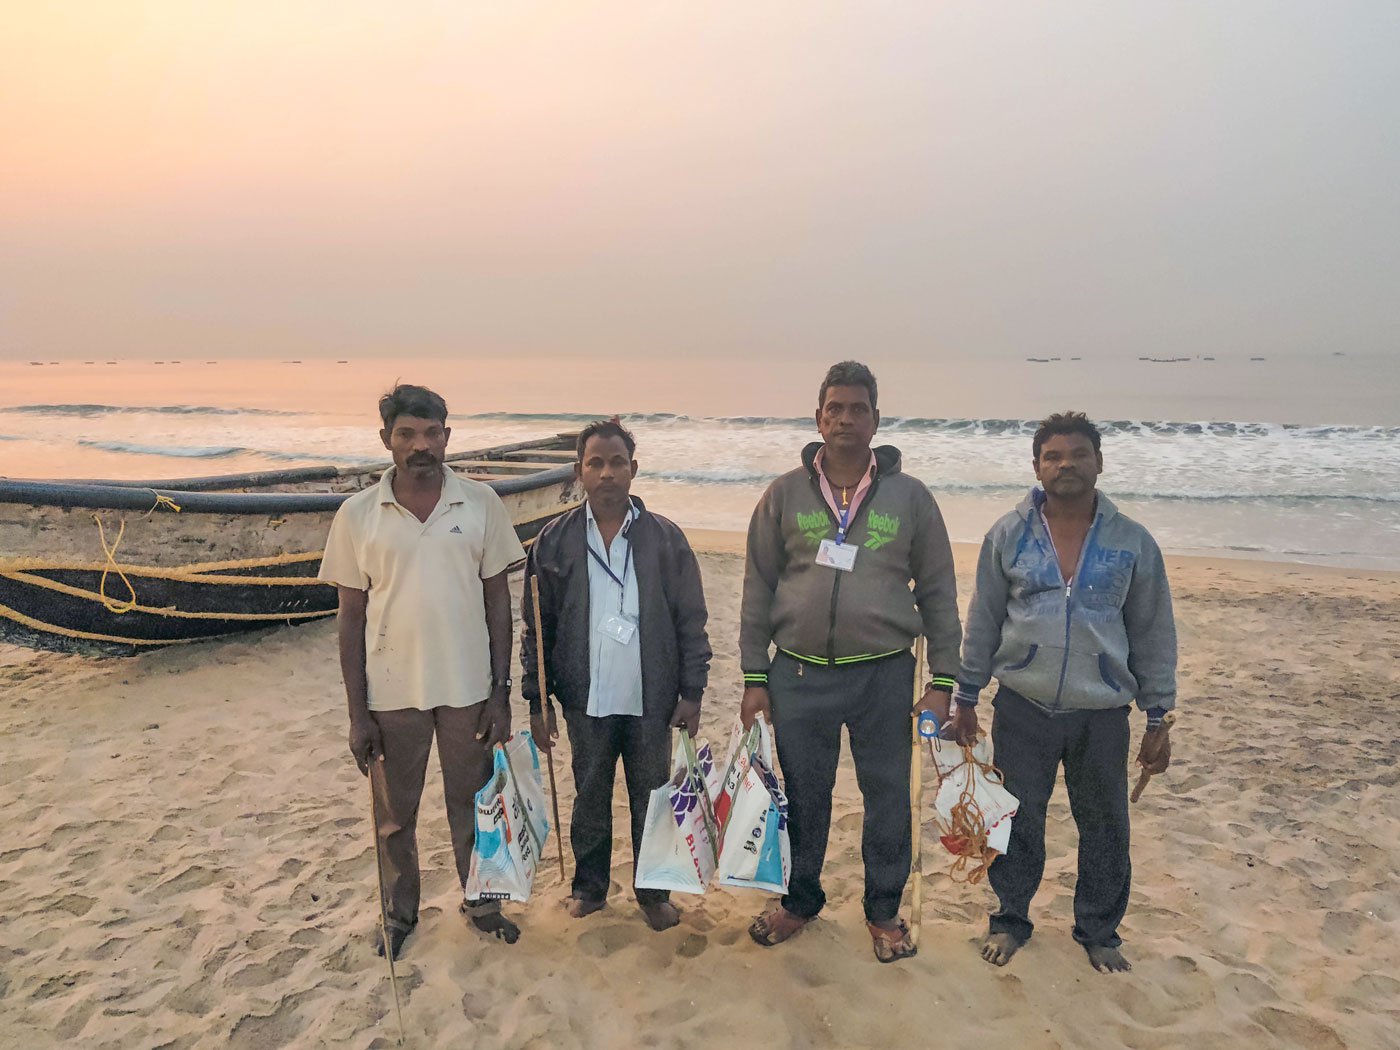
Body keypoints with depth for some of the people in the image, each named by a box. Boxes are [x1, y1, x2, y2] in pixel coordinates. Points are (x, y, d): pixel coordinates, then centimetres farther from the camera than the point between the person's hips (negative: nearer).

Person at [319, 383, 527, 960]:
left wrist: (500, 691, -3)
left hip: (469, 689, 0)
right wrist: (357, 713, -2)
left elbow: (497, 599, 0)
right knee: (395, 815, 17)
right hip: (392, 694, 0)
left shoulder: (480, 503, -4)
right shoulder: (357, 515, -4)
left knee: (472, 806, 16)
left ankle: (482, 901, 39)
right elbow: (351, 616, -1)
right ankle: (400, 913, 40)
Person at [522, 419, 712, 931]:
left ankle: (654, 891, 31)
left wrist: (692, 691, -3)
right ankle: (589, 885, 36)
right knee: (590, 797, 16)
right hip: (586, 698, 1)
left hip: (652, 698, 0)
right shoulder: (555, 540, -2)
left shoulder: (665, 537, -3)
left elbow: (691, 620, 0)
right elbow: (537, 626, 2)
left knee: (651, 798, 13)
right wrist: (537, 698, 1)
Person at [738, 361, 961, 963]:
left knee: (888, 798, 11)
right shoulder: (785, 494, 2)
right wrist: (755, 677, 1)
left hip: (884, 675, 0)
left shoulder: (909, 496, 1)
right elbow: (758, 590, 4)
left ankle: (884, 910, 34)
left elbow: (938, 593, 5)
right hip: (799, 675, 1)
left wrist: (943, 681, 1)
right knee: (803, 796, 14)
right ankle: (801, 900, 37)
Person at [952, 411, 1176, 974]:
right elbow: (982, 622, 4)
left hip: (1103, 714, 1)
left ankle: (1099, 931, 36)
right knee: (1017, 823, 11)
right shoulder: (1008, 536, -1)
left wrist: (1158, 717, 5)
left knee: (1105, 829, 13)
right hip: (1023, 709, 0)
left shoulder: (1132, 542, -1)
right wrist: (966, 700, 5)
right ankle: (1010, 920, 33)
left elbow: (1153, 634, 5)